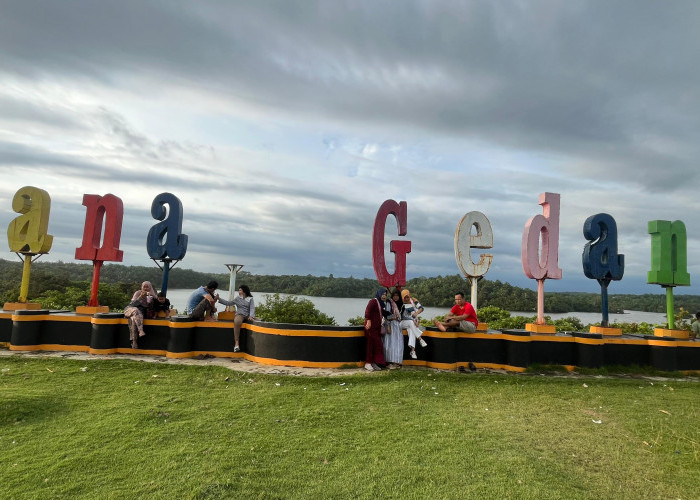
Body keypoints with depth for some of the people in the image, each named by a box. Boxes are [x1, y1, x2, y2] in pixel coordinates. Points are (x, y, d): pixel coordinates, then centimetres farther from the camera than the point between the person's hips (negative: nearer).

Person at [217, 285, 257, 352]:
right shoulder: (237, 298, 15)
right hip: (239, 315, -1)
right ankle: (236, 343, -37)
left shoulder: (250, 299, 8)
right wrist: (219, 299, 9)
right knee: (237, 321, -38)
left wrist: (251, 316, -21)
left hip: (248, 316, 1)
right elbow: (228, 303, 14)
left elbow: (252, 308, -3)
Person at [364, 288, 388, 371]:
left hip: (377, 327, 9)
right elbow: (367, 311, -20)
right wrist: (368, 321, -27)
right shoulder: (373, 301, -9)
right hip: (371, 326, -9)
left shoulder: (381, 304, 18)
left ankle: (374, 363, 16)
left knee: (377, 345, 9)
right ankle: (368, 363, 0)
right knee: (371, 344, -6)